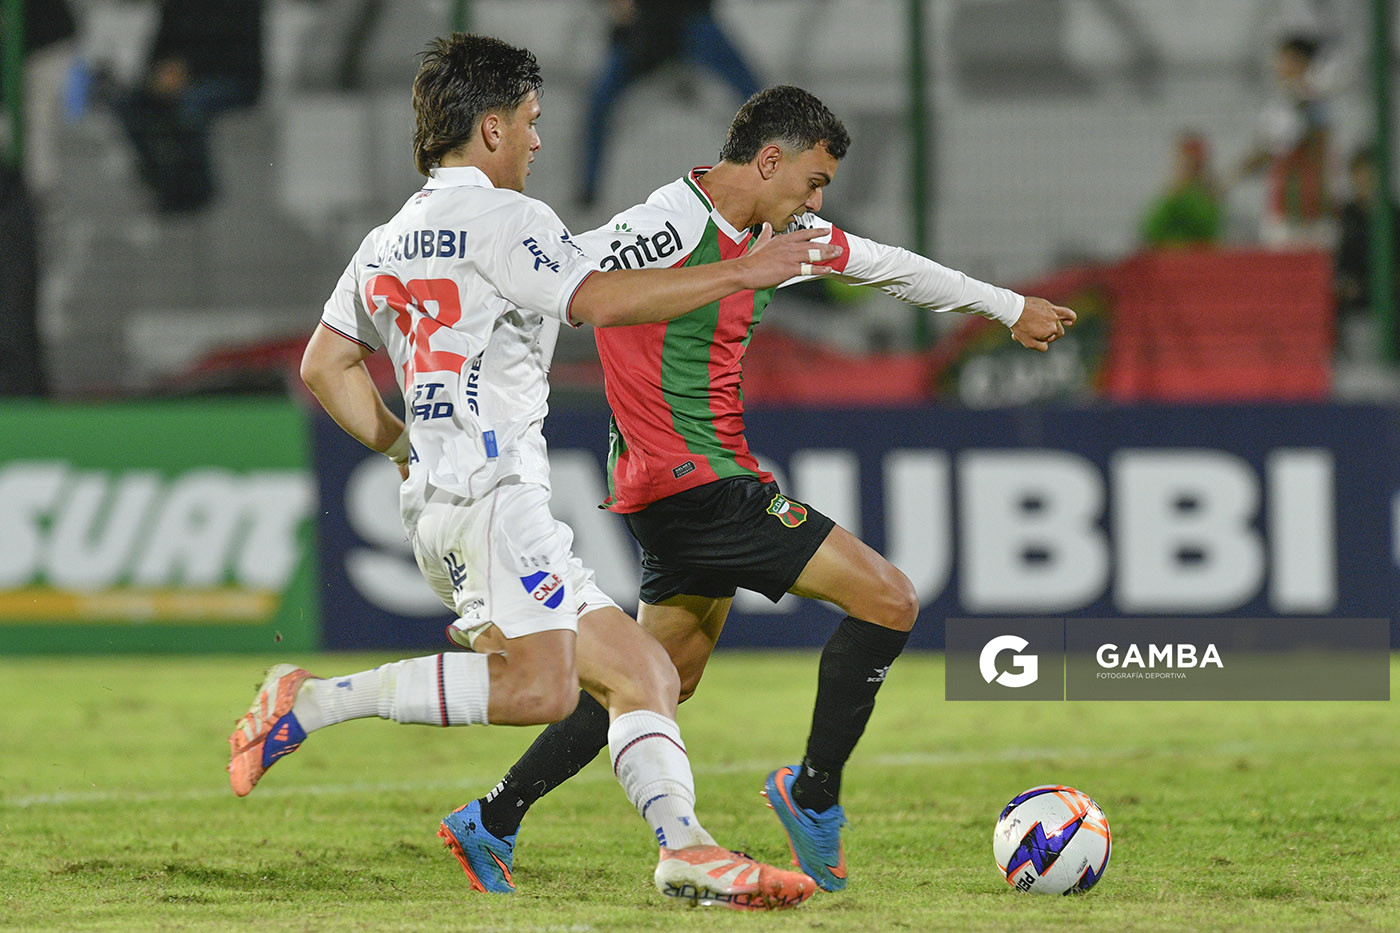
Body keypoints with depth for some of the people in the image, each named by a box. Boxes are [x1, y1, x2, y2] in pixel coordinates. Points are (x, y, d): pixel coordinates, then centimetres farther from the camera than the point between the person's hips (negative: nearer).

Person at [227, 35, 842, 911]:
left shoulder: (389, 241, 23)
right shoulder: (497, 217, -5)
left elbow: (325, 365, 27)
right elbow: (599, 300, -18)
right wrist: (739, 274, -12)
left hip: (438, 495, 10)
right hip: (490, 488, -10)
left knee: (644, 673, 5)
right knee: (537, 685, -26)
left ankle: (686, 848, -11)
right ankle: (312, 701, -21)